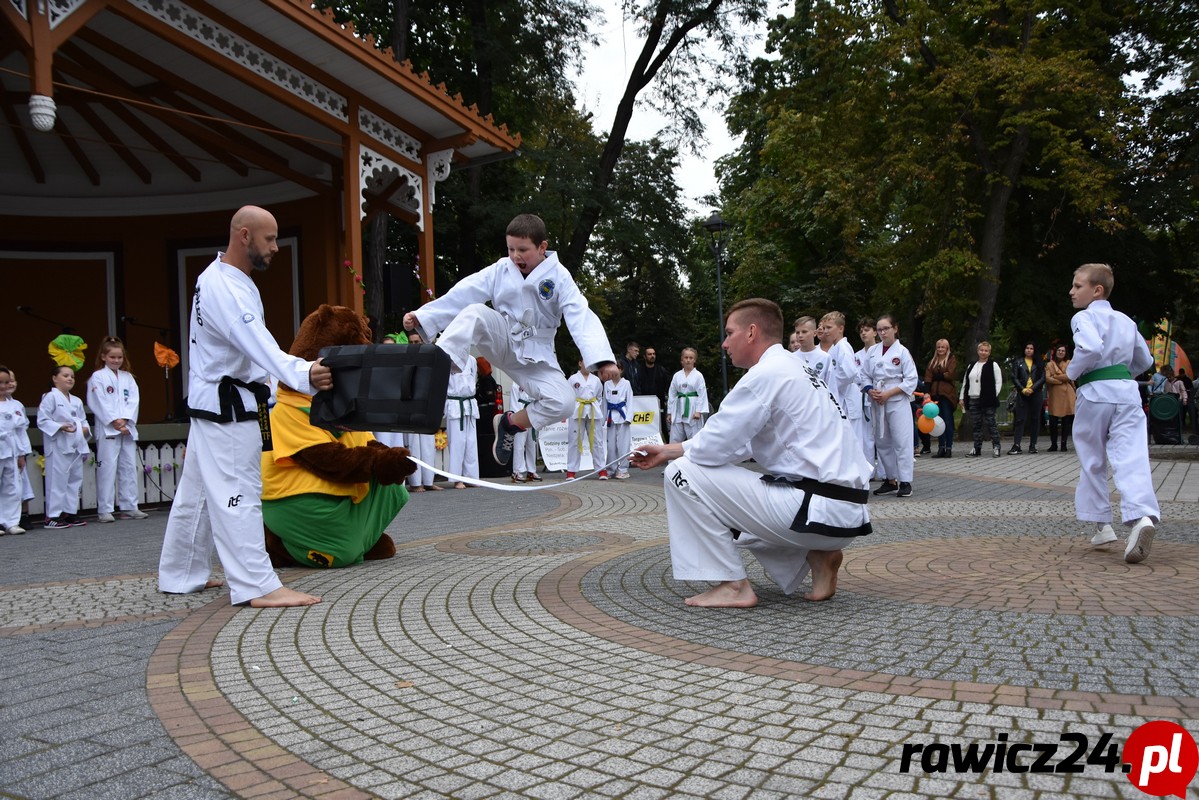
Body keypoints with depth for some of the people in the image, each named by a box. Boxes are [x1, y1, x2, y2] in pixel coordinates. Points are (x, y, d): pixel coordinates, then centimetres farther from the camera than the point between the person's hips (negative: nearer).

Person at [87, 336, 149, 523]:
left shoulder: (127, 377, 14)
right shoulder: (98, 377, 0)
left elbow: (134, 400, 6)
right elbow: (99, 403, -8)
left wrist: (125, 420, -8)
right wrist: (114, 421, -14)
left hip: (128, 428, 5)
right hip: (107, 429, -5)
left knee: (129, 467, 7)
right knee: (107, 468, -6)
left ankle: (129, 507, 14)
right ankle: (104, 510, -2)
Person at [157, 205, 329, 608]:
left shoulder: (227, 279, 12)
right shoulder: (222, 287, -21)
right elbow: (259, 345, -36)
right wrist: (304, 374, -50)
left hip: (213, 402, 11)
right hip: (226, 406, -11)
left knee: (197, 492, 17)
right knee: (238, 495, -10)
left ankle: (181, 574, 29)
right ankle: (259, 586, -9)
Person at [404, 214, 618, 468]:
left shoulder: (558, 277, -12)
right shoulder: (500, 270, -5)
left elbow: (582, 318, -24)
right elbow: (461, 296, -8)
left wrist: (603, 358, -38)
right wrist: (421, 316, -16)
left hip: (534, 355, 0)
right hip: (502, 341, 1)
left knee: (564, 402, -22)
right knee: (475, 313, -30)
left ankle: (511, 424, 5)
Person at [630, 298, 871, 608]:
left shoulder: (766, 374, -13)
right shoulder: (792, 369, 18)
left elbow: (713, 446, -14)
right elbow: (734, 443, 22)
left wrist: (675, 455, 10)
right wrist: (667, 450, 23)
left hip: (819, 511, -10)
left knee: (683, 474, -8)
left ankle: (732, 586, -1)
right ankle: (816, 556, 14)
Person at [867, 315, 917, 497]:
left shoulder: (902, 352, -5)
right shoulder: (872, 351, 8)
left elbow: (911, 380, -7)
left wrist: (889, 393, -13)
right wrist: (871, 391, -6)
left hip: (897, 401, -5)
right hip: (877, 402, 5)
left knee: (901, 441, -7)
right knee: (882, 441, 9)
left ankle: (905, 482, -3)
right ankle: (890, 480, 20)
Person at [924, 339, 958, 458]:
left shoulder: (952, 359, 3)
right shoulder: (932, 361, 15)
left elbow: (950, 375, -11)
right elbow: (928, 377, 3)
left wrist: (937, 376, 0)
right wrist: (927, 392, -10)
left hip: (947, 394, -5)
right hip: (935, 394, 5)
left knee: (948, 421, -6)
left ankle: (949, 448, -3)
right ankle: (941, 448, 9)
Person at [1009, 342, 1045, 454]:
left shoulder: (1039, 363, 10)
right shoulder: (1018, 362, 9)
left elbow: (1042, 378, 2)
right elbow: (1014, 378, 2)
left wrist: (1032, 389, -9)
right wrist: (1023, 389, -9)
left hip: (1036, 393, 1)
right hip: (1022, 394, -1)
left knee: (1035, 419, 4)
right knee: (1020, 419, -7)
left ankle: (1033, 445, 9)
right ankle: (1016, 446, -12)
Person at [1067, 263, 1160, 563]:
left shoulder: (1084, 318, -5)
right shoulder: (1126, 321, 17)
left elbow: (1091, 348, -23)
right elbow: (1145, 360, 24)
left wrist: (1072, 372, -8)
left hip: (1095, 392, -4)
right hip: (1127, 390, 5)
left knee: (1093, 461, 12)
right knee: (1132, 458, -8)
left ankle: (1101, 524, 20)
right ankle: (1143, 515, -31)